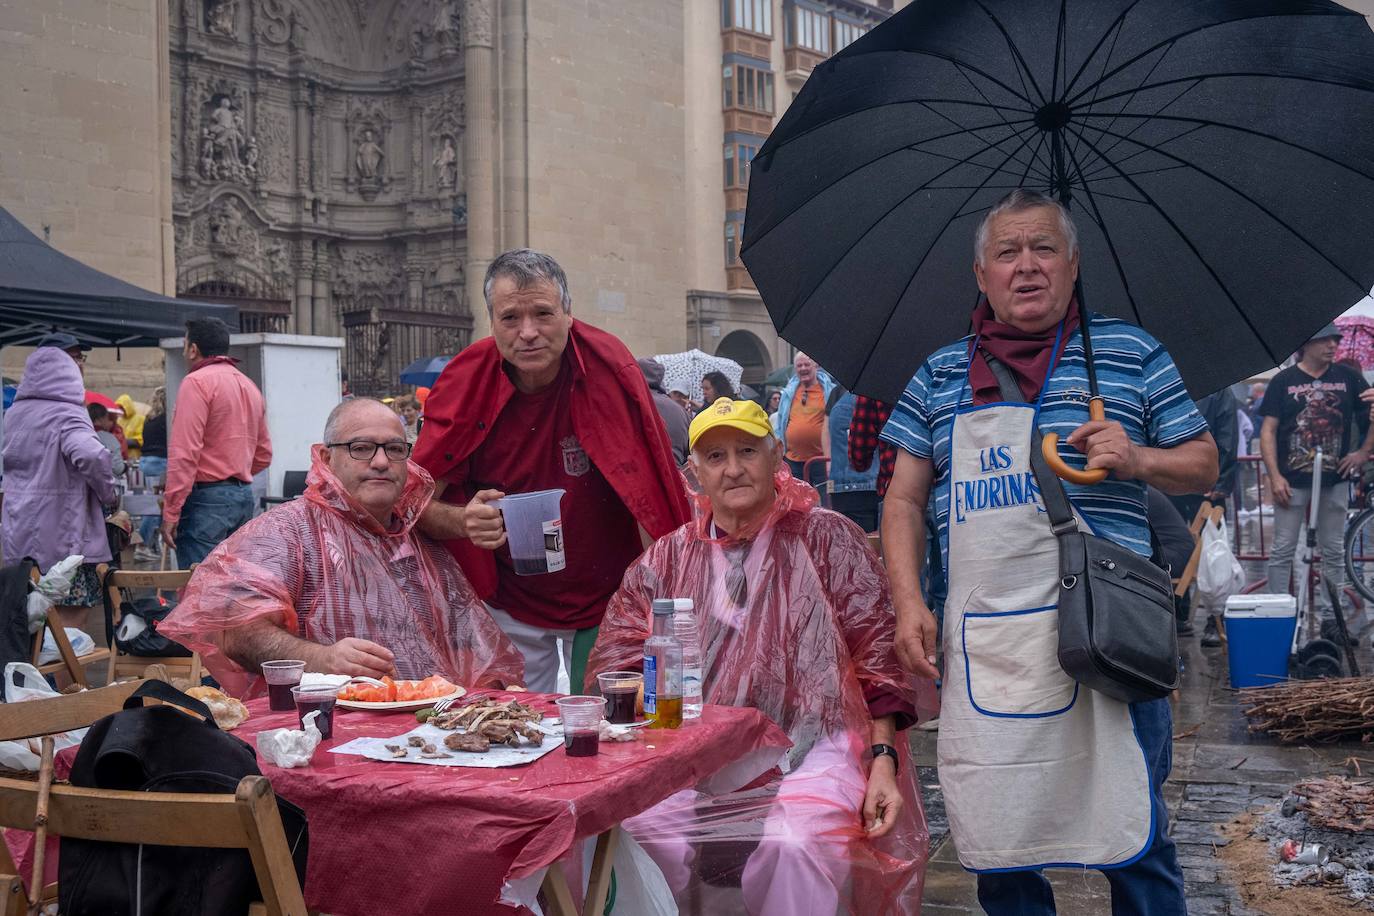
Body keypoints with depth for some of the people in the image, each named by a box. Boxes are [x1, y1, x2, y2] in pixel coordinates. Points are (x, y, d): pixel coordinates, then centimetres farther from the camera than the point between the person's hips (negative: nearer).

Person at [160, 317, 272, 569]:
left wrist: (170, 511, -15)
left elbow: (185, 453, -16)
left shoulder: (197, 382, -8)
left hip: (207, 499, -8)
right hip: (244, 495, 8)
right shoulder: (249, 385, 18)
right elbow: (264, 454, 23)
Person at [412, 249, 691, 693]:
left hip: (607, 597, 0)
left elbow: (653, 493, -8)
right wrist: (465, 521, -31)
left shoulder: (609, 365, -15)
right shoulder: (465, 382, -13)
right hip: (510, 604, 1)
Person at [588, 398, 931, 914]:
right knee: (638, 832, -25)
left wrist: (883, 762, -5)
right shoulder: (668, 558, 14)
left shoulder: (828, 538, 6)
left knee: (793, 845, -32)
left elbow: (878, 658, 3)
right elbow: (613, 669, 13)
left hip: (810, 750, -2)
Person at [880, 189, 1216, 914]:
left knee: (1131, 838, 3)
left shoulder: (1131, 353, 8)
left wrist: (1138, 459, -12)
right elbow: (905, 499, 12)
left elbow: (1204, 467, 10)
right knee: (995, 839, 8)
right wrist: (908, 601, -1)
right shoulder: (941, 375, 13)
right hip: (981, 642, 2)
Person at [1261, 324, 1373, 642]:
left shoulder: (1348, 377, 5)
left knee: (1334, 552, 7)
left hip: (1335, 479, 3)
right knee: (1283, 551, 0)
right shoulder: (1283, 381, -1)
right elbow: (1268, 430, -3)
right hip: (1293, 481, -3)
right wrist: (1275, 476, -10)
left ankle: (1330, 617, 15)